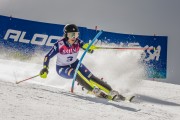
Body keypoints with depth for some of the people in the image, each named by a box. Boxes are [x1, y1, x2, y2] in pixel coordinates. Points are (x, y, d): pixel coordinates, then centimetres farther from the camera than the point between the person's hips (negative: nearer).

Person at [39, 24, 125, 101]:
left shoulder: (77, 42, -17)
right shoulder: (59, 44, -24)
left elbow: (90, 50, -14)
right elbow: (47, 57, -18)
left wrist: (89, 47, -36)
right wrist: (45, 69, -29)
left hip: (75, 64, 3)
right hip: (62, 68, -3)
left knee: (90, 77, -15)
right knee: (76, 73, -33)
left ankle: (111, 92, -16)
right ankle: (95, 91, -33)